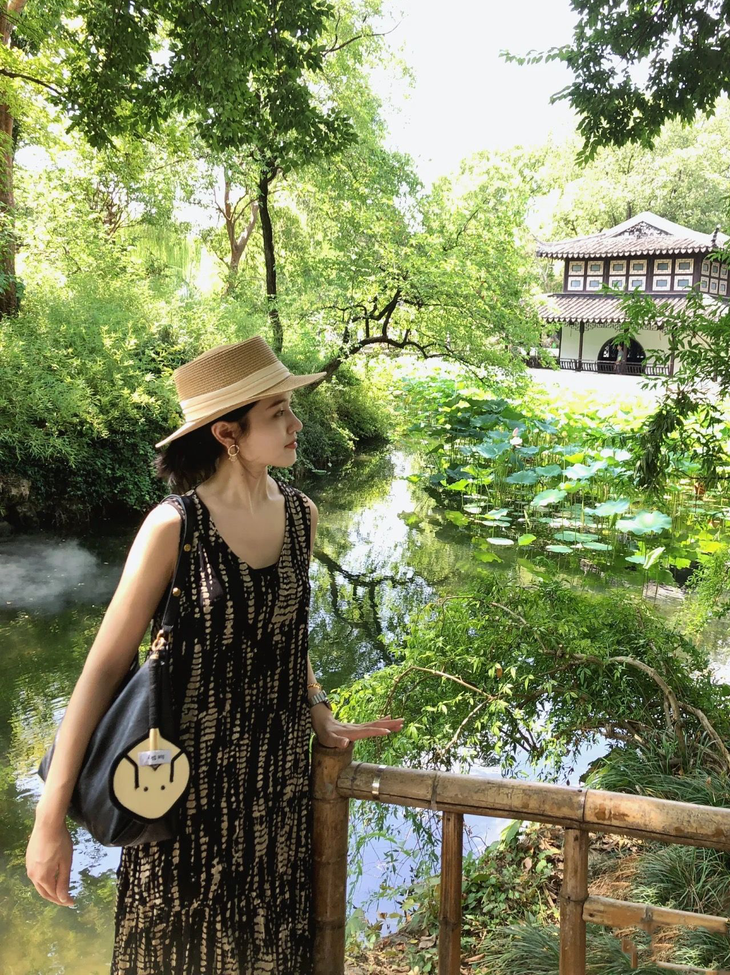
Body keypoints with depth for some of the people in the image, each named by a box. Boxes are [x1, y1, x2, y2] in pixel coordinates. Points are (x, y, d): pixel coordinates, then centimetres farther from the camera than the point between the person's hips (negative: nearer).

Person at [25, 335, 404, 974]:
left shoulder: (301, 514, -2)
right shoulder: (176, 526, -19)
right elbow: (104, 667, -16)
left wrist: (321, 718, 5)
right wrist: (51, 819, -16)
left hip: (278, 781, 5)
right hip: (191, 781, -4)